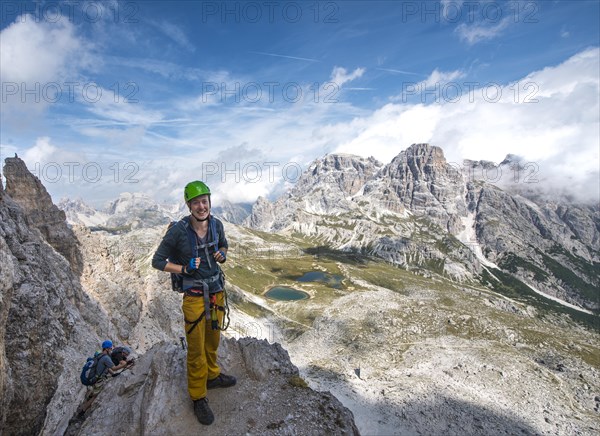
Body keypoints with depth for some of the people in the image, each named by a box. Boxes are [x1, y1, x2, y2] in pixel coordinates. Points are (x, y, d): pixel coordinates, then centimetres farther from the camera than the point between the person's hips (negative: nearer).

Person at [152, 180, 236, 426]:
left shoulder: (216, 225, -6)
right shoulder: (178, 231, -19)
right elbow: (157, 261, -10)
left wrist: (222, 256, -7)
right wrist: (184, 269, -21)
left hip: (216, 290, 5)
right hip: (194, 294, -5)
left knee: (213, 339, 22)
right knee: (196, 348, 7)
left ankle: (212, 375, 47)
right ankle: (198, 398, 26)